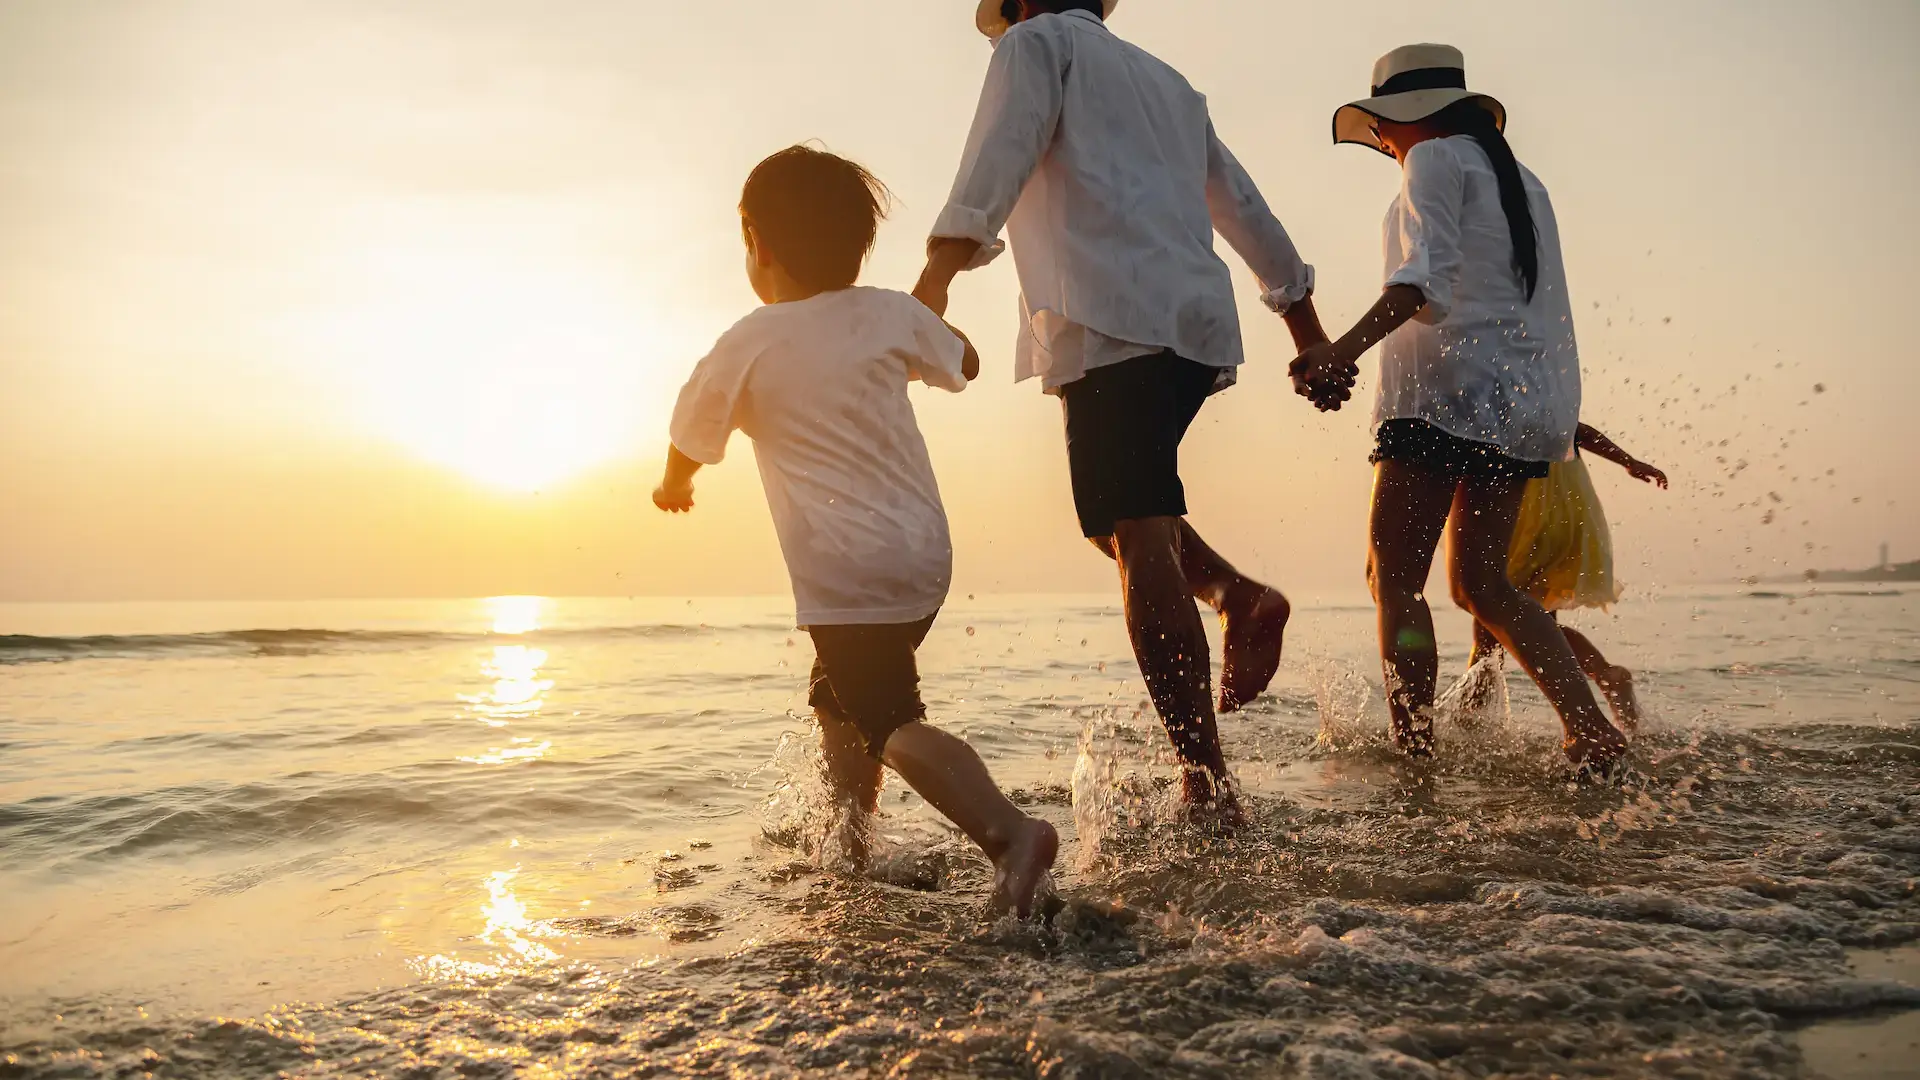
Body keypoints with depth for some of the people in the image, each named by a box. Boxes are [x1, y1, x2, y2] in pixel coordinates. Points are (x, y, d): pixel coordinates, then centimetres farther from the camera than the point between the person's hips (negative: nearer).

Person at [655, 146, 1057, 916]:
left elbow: (690, 443, 9)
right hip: (924, 551, 7)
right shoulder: (890, 314, 6)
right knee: (838, 701, 22)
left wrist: (674, 489, 31)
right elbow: (964, 363, 23)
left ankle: (1010, 832, -28)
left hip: (847, 570, -7)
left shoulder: (747, 347, -5)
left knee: (892, 723, -11)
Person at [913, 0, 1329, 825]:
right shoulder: (1166, 82, 33)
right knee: (1118, 512, 22)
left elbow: (1002, 149, -7)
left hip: (1110, 321, -8)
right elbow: (1244, 208, 34)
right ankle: (1238, 594, -2)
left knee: (1140, 541, -14)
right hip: (1199, 323, 8)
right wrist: (1303, 318, 39)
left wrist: (940, 268, -20)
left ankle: (1208, 786, -19)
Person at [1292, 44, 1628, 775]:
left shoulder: (1436, 159, 1)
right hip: (1524, 396, 9)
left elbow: (1425, 277, -17)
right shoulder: (1520, 178, 25)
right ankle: (1591, 730, 6)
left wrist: (1345, 349, -29)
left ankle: (1414, 756, -13)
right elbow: (1543, 308, 23)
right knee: (1479, 581, 13)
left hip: (1449, 388, -8)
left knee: (1395, 579, -7)